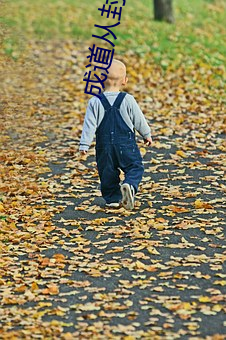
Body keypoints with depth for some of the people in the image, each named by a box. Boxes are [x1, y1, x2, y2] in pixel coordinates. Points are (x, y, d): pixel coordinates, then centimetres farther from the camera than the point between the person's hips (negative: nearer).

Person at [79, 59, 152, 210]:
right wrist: (147, 134, 20)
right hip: (126, 145, -1)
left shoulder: (95, 102, -6)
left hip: (104, 146, 1)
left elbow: (90, 125, -7)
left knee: (107, 172, 15)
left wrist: (84, 145, -2)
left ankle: (112, 198, 13)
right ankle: (130, 185, -22)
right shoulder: (128, 100, -6)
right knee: (135, 167, 6)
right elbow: (139, 120, 3)